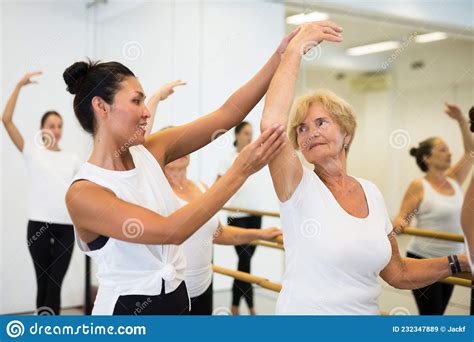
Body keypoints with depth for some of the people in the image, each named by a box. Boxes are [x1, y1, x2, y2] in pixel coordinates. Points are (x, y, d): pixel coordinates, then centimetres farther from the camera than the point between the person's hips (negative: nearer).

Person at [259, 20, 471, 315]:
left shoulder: (371, 192, 0)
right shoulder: (300, 187, -14)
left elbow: (397, 273, 9)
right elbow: (271, 124, -34)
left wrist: (461, 263, 1)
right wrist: (295, 49, -27)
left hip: (367, 311, 5)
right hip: (306, 311, -5)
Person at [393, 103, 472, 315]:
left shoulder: (454, 181, 7)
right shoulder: (419, 186, -11)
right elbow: (402, 217, -10)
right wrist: (398, 224, -33)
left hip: (449, 262, 7)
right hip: (423, 261, -7)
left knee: (435, 319, 15)